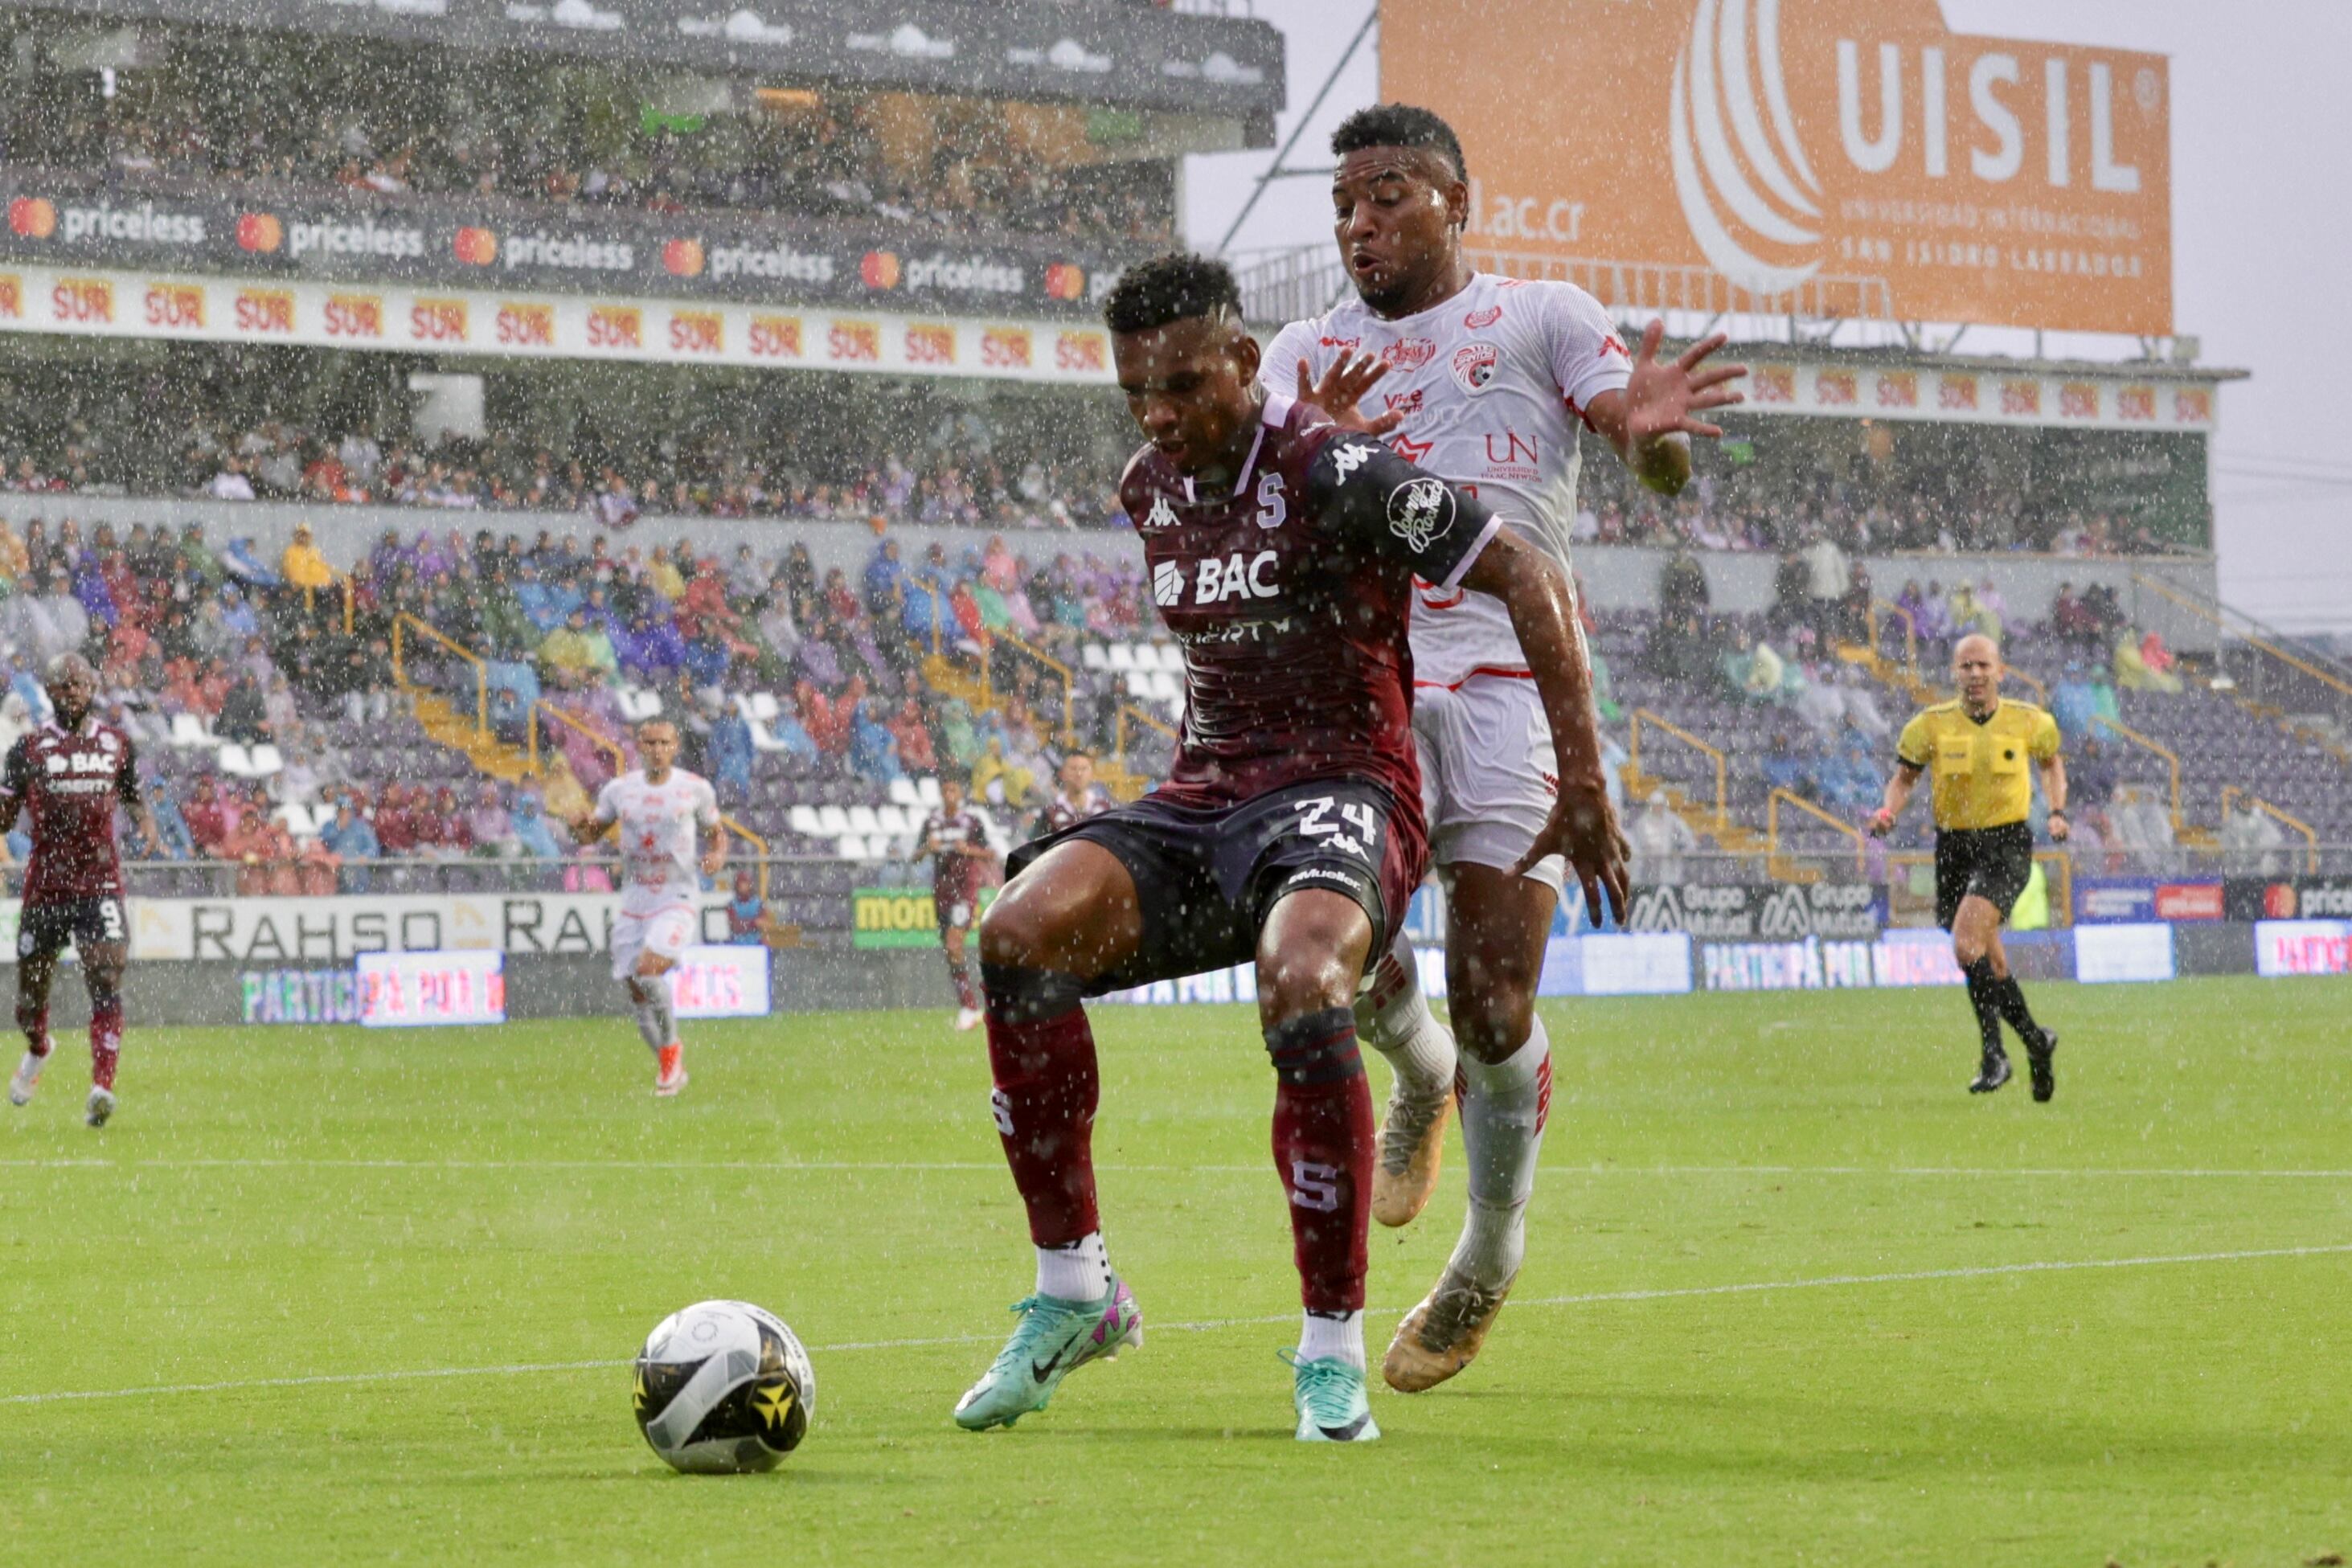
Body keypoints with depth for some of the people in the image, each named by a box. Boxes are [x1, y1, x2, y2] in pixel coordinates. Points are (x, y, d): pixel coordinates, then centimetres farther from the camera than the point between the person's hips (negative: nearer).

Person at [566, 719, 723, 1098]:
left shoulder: (696, 789, -1)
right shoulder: (619, 789, 4)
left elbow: (716, 833, 12)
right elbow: (591, 834, 15)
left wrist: (718, 855, -10)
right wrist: (582, 827, -9)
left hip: (677, 900, -4)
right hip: (633, 902, 4)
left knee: (648, 970, -24)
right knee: (636, 990, 2)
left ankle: (671, 1047, -2)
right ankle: (669, 1066, 20)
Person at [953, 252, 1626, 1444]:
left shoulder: (1331, 471, -11)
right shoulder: (1148, 490, 11)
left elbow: (1532, 580, -12)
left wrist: (1582, 783, -14)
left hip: (1341, 790, -6)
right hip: (1202, 799, 6)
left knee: (1299, 985, -39)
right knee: (1018, 934, -24)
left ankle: (1333, 1349, -23)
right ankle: (1073, 1292, -13)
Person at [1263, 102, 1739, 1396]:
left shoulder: (1541, 318, 10)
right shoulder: (1309, 355, 18)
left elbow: (1664, 469, 0)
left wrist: (1647, 431, -26)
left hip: (1508, 679, -2)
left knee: (1494, 1006, -9)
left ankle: (1487, 1265, 14)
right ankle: (1419, 1074, 18)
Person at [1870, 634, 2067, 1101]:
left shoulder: (2028, 721, -2)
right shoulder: (1932, 725, -3)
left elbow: (2051, 762, 18)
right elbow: (1905, 776, 8)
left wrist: (2057, 812, 4)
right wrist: (1889, 810, -11)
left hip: (2007, 845, -3)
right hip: (1953, 847, 4)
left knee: (1966, 942, -24)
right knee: (1989, 960, 11)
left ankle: (1994, 1054, -16)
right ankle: (2035, 1041, 33)